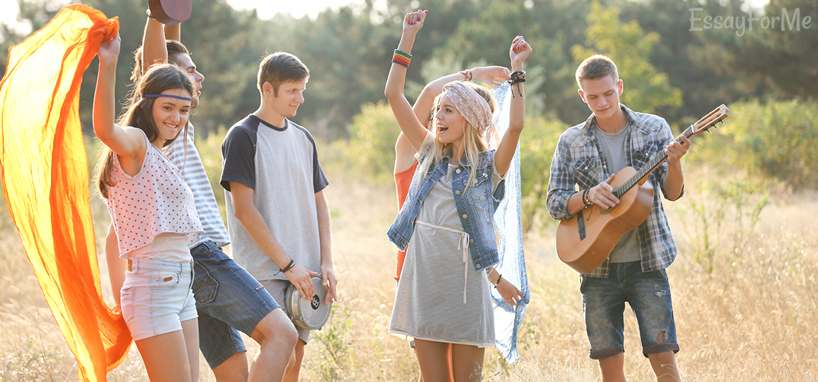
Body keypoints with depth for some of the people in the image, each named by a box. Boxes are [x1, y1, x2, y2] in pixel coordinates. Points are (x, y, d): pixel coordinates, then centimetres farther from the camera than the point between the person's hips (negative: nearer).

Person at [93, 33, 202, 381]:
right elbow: (106, 130, -34)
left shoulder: (158, 155, 20)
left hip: (181, 287, 10)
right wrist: (107, 67, -46)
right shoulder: (135, 144, -9)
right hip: (153, 286, -10)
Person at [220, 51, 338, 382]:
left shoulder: (303, 138, 14)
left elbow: (319, 203, 18)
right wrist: (287, 264, -14)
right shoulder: (243, 137, -6)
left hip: (302, 272, 6)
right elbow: (244, 209, -12)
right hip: (264, 270, -6)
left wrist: (326, 262, 5)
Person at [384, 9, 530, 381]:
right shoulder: (431, 154, 10)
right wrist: (407, 37, 5)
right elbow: (393, 95, 8)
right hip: (422, 277, 4)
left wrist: (517, 71, -21)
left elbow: (515, 126, -21)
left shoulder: (489, 166, -1)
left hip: (463, 282, -4)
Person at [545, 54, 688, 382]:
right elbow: (554, 203, 3)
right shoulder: (571, 142, 5)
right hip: (597, 264, 2)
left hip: (646, 261, -1)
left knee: (662, 355, -9)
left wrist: (673, 163, -21)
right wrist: (588, 197, -16)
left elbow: (672, 193, -1)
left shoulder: (653, 128, 3)